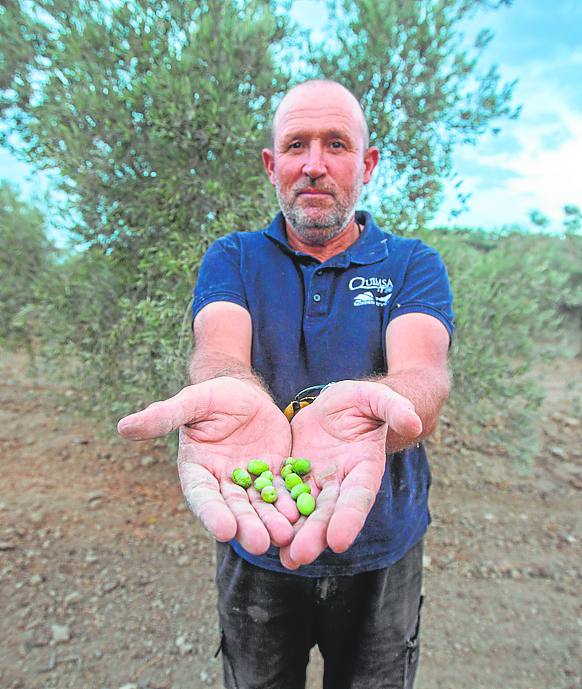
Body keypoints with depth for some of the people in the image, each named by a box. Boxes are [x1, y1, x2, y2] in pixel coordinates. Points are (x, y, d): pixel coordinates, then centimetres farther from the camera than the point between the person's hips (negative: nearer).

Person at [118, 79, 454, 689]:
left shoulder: (414, 265, -5)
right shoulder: (232, 260, -4)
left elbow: (422, 373, -25)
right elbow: (219, 348, -24)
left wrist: (363, 406, -48)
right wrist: (231, 390, -48)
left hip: (379, 553, 1)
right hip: (255, 552, 1)